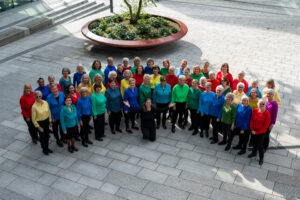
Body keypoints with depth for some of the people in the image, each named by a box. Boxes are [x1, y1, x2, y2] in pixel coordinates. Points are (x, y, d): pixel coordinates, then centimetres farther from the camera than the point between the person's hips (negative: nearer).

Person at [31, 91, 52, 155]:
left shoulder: (45, 103, -9)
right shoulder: (34, 106, -22)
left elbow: (49, 112, 5)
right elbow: (33, 118, -15)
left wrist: (50, 121, 8)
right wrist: (38, 127, -11)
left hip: (46, 121, 4)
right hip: (39, 123, -4)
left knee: (47, 135, 19)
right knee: (42, 136, 13)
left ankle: (47, 148, 42)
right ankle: (44, 149, 35)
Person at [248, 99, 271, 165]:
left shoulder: (267, 114, -20)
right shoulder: (255, 110, -7)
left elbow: (266, 125, -17)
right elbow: (251, 120, 1)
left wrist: (257, 132, -12)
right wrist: (252, 129, -7)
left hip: (261, 132, -4)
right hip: (254, 131, 4)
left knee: (260, 145, 2)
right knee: (254, 142, 22)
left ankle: (261, 158, 22)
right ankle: (254, 153, 47)